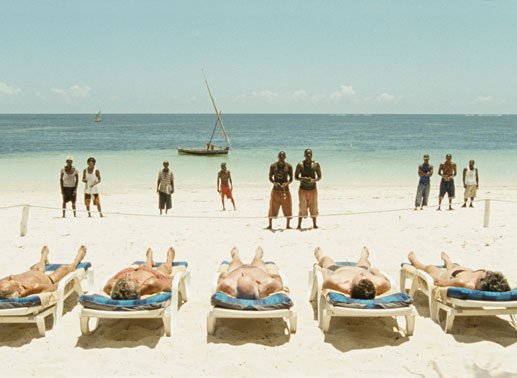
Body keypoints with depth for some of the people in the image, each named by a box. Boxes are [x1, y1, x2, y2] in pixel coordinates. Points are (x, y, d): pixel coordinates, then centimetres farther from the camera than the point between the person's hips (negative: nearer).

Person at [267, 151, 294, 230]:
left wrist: (287, 183, -20)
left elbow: (291, 179, 1)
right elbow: (270, 178, 2)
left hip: (285, 190, 1)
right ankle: (270, 225, 14)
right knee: (272, 208, 2)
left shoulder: (289, 166, 0)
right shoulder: (273, 166, -1)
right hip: (276, 190, 0)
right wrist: (274, 183, -19)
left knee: (287, 208, 2)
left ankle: (287, 225, 14)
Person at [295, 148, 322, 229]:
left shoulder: (316, 164, 0)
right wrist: (304, 178, -23)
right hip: (303, 189, -2)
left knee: (313, 207, 6)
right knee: (302, 207, -1)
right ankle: (299, 225, 7)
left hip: (313, 189, 2)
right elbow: (296, 177, -4)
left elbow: (319, 177, 4)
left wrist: (314, 180, -18)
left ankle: (314, 224, 17)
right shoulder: (300, 164, -5)